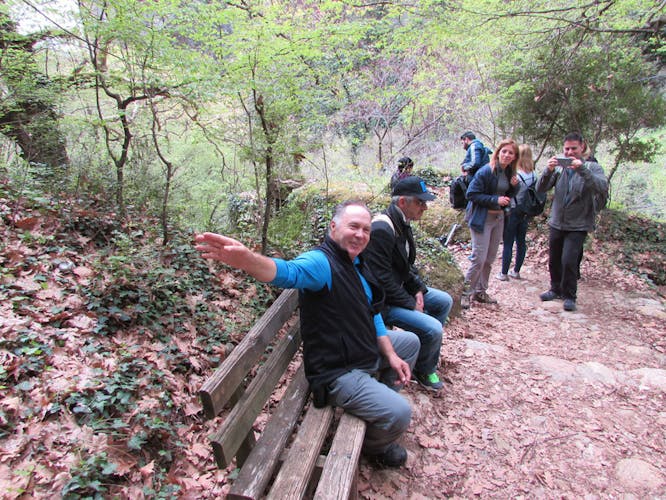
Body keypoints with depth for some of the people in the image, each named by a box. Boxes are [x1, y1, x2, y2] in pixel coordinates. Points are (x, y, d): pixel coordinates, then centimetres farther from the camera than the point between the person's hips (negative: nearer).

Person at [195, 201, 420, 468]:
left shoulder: (357, 264, 8)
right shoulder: (321, 262, -24)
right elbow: (289, 272, -48)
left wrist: (390, 355, 6)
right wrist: (246, 259, -69)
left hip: (368, 353, 10)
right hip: (338, 373, -10)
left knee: (410, 341, 26)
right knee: (398, 412, -23)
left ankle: (379, 400, 38)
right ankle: (373, 446, 14)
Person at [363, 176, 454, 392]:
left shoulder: (402, 223, 5)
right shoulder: (381, 231, -28)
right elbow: (383, 281, -28)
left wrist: (418, 289, 2)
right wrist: (411, 304, -17)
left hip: (400, 288, 11)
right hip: (383, 301, -11)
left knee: (444, 301, 17)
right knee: (433, 329, -18)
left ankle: (427, 357, 30)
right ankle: (424, 371, 13)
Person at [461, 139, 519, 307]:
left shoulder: (510, 173, 8)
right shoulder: (486, 171, -15)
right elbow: (472, 194, -17)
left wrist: (513, 186, -2)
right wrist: (495, 200, -21)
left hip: (499, 218, 8)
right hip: (482, 219, -7)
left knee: (490, 259, 12)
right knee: (479, 259, -9)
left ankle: (480, 291, 25)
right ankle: (465, 292, 5)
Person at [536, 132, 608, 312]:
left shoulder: (592, 167, -5)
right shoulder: (559, 168, 2)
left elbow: (603, 188, -23)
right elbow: (540, 188, -8)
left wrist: (582, 169, -32)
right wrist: (548, 170, -26)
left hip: (578, 225, -4)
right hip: (557, 223, 4)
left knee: (569, 260, -12)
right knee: (554, 260, 14)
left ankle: (569, 296, 7)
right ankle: (556, 289, 35)